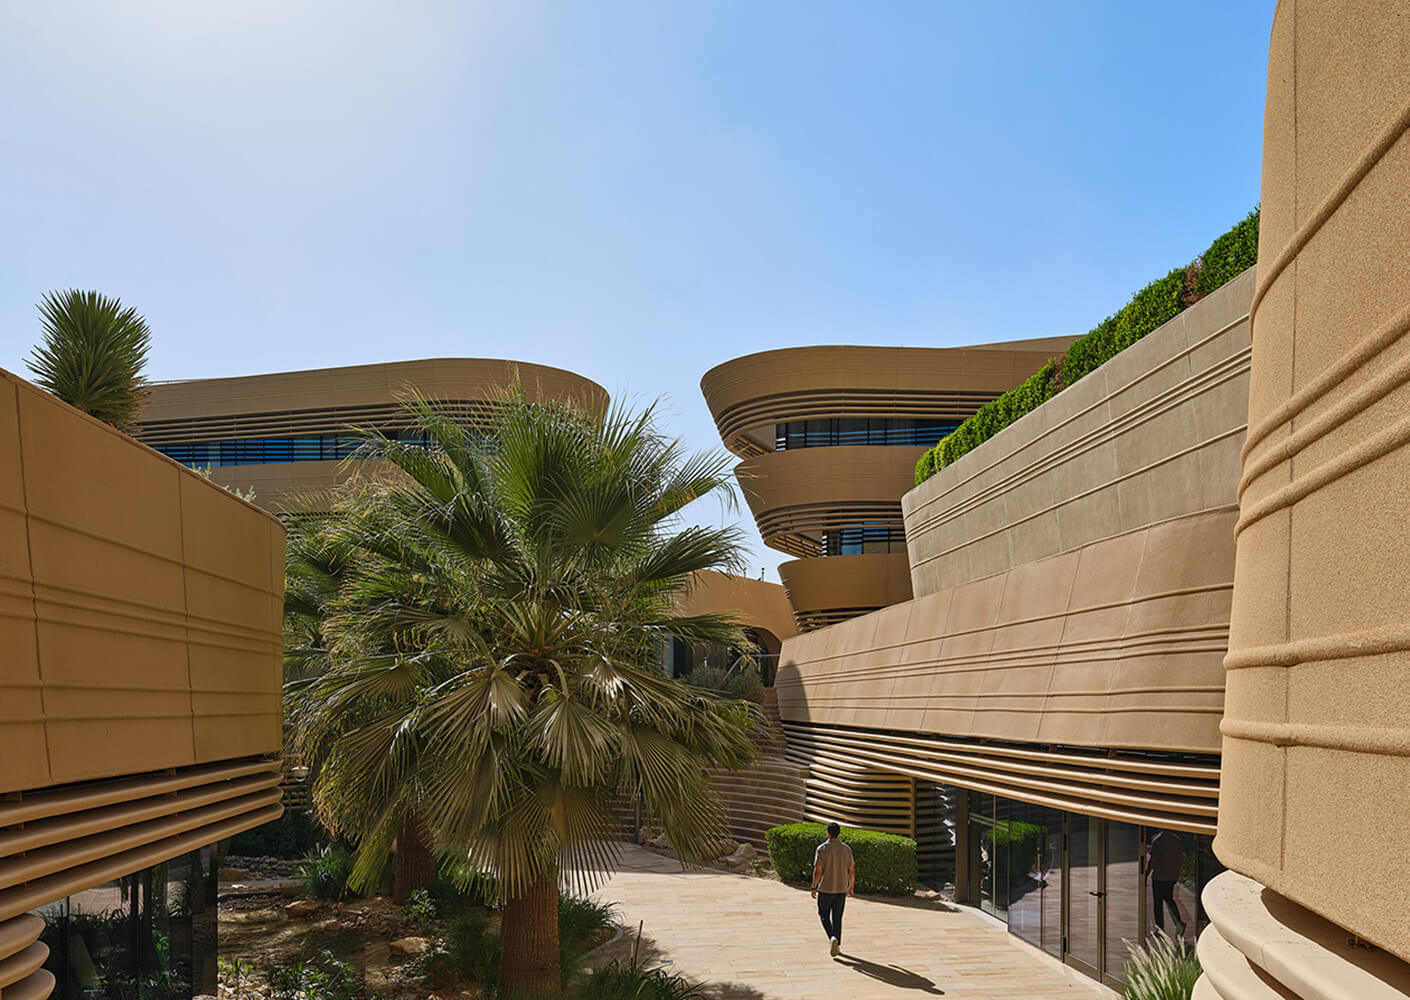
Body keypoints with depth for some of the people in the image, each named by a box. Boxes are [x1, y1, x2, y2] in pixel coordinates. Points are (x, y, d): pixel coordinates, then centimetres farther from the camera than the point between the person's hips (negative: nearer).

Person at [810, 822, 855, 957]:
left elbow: (817, 870, -13)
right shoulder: (846, 849, 0)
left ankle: (832, 937, -10)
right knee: (837, 917, 14)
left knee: (824, 914, 11)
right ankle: (837, 945, 14)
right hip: (841, 889, 3)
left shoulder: (822, 849, -11)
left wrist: (814, 887, -4)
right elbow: (852, 870, 5)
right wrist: (851, 886, 17)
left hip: (826, 888, -3)